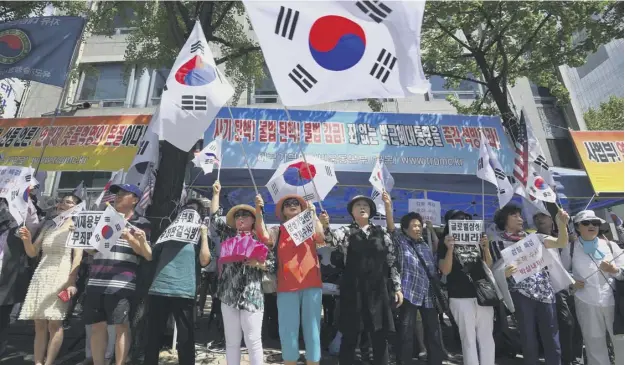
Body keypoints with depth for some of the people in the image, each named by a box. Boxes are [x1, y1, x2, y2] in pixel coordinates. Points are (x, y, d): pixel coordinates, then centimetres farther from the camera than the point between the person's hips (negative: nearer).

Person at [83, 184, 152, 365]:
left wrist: (129, 237, -16)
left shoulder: (141, 223, 4)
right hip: (96, 281, 5)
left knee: (121, 325, -1)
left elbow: (147, 254, -3)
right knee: (97, 325, 10)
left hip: (121, 283, -5)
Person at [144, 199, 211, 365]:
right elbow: (151, 255, 18)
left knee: (185, 338, 6)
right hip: (158, 290, 3)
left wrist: (204, 234, -5)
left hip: (184, 293, -3)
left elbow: (204, 260, -9)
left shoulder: (200, 238, 8)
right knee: (153, 336, 14)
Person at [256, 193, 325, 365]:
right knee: (288, 331, 6)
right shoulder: (278, 231, 8)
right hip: (287, 286, 0)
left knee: (312, 328, 7)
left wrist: (313, 213, -7)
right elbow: (264, 237, -12)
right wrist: (258, 211, -18)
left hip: (311, 285, 0)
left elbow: (321, 237, -9)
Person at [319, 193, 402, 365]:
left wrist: (397, 287, 6)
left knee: (380, 338, 8)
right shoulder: (346, 232, 2)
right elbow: (332, 239, -20)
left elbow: (392, 261, 10)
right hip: (353, 290, -2)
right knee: (349, 337, 4)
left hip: (378, 290, 2)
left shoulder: (381, 232, 9)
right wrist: (325, 227, -41)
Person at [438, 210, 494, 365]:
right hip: (461, 297, -4)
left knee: (487, 337, 11)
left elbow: (489, 266, 11)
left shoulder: (476, 241, 12)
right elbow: (445, 270, -10)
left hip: (483, 294, 4)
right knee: (468, 338, 4)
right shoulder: (445, 245, -1)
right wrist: (450, 248, -21)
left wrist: (486, 247, -6)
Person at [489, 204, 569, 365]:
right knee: (529, 341, 8)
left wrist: (562, 224, -12)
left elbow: (561, 243, 5)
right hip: (521, 294, -3)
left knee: (552, 341, 10)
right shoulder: (497, 242, 2)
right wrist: (504, 273, -20)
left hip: (545, 292, 3)